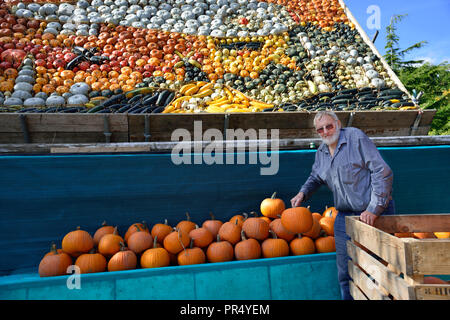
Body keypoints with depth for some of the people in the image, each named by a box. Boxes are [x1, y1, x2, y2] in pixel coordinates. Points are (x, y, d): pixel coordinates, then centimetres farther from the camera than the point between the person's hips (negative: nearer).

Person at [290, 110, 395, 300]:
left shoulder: (356, 137, -9)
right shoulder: (321, 151, 9)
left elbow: (382, 172, -14)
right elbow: (315, 177, 25)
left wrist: (374, 209, -20)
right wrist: (303, 193, 4)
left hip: (375, 213, -5)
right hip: (345, 217, 6)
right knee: (345, 273, 11)